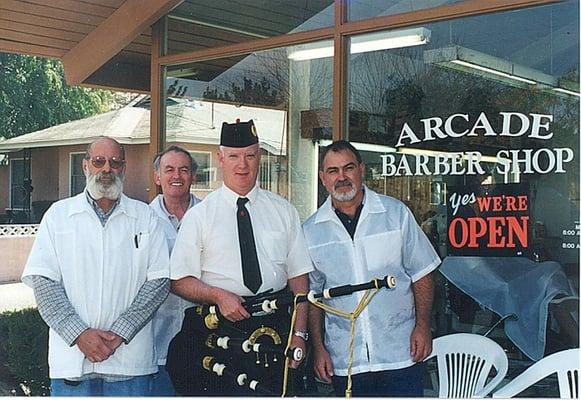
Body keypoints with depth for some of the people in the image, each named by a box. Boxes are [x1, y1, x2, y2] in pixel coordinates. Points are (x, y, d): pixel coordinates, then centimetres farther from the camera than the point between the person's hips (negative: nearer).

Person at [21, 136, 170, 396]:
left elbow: (159, 280, 0)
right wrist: (79, 334, -11)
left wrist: (119, 333, -10)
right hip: (70, 355, 0)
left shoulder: (144, 217, 7)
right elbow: (43, 281, 0)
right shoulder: (58, 214, 7)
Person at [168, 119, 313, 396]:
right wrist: (219, 295, -17)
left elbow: (299, 277, 6)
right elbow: (179, 280, -1)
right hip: (218, 330, -1)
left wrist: (299, 334, -2)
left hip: (274, 328, 2)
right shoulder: (198, 215, 2)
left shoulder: (284, 211, 8)